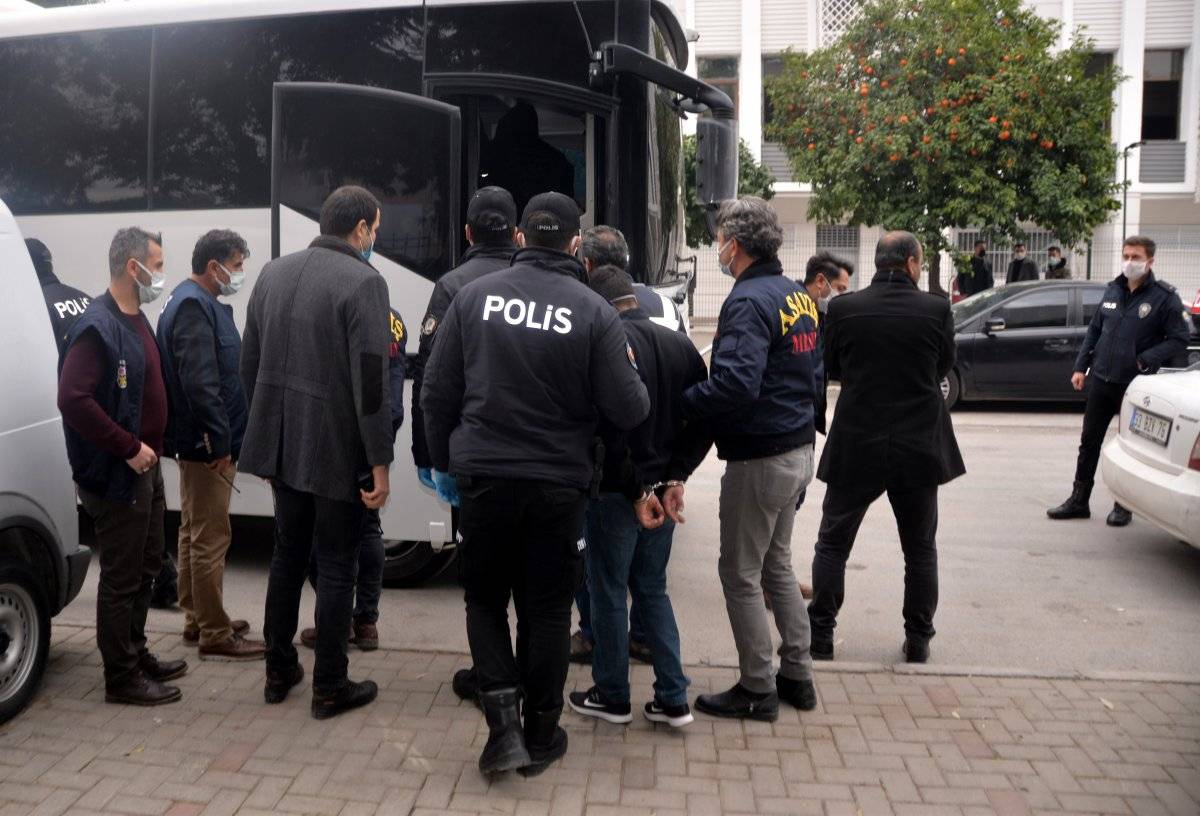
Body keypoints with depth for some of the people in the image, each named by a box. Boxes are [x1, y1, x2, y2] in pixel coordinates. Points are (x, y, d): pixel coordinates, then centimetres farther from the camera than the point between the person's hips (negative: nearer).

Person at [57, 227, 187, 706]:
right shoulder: (98, 326, -18)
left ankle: (136, 654, 33)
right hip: (117, 476, -9)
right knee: (121, 578, 1)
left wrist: (149, 448, 11)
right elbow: (73, 399, -27)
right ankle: (121, 678, 12)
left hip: (145, 468, 10)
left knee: (145, 568, 19)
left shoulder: (135, 319, 12)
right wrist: (129, 448, -23)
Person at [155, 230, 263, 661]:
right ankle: (215, 635, 3)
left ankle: (197, 619, 29)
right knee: (211, 539, -4)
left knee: (195, 533, 17)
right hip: (206, 445, -11)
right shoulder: (194, 306, -17)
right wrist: (219, 442, -21)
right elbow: (199, 382, -24)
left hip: (198, 444, 11)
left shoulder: (197, 302, 16)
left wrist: (219, 438, 19)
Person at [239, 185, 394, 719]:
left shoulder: (273, 273, 8)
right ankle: (329, 686, 16)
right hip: (337, 450, -7)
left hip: (283, 444, 7)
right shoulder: (363, 282, -15)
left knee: (287, 555, 20)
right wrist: (379, 463, -14)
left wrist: (266, 431, 20)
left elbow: (250, 363, 12)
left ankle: (279, 671, 31)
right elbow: (370, 381, -20)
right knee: (335, 566, 6)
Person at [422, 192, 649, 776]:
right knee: (546, 610, 13)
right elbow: (627, 411, -7)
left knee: (484, 600, 18)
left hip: (484, 477, 1)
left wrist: (445, 461, 13)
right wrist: (638, 387, 15)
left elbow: (438, 392, 0)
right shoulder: (594, 312, -7)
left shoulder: (474, 296, -2)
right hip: (558, 485, 0)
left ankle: (503, 721, 6)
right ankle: (540, 736, 25)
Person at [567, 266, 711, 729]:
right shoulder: (680, 345, 6)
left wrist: (636, 491, -15)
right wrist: (674, 478, 0)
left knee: (608, 592, 10)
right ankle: (673, 700, 19)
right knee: (653, 590, 18)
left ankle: (612, 697, 23)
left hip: (615, 494, -6)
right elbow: (703, 422, 4)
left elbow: (609, 426, -23)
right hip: (662, 492, 7)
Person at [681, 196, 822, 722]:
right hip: (798, 449, 10)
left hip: (759, 460, -10)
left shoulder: (749, 302, -20)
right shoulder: (797, 296, 10)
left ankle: (758, 690, 15)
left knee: (741, 574, 4)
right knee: (776, 563, 21)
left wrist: (681, 404, -19)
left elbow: (735, 384, -31)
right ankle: (797, 675, 30)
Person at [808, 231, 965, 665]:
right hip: (919, 447, 1)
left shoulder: (843, 308, -10)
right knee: (920, 549, 16)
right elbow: (944, 366, 5)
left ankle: (820, 635, 15)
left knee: (833, 544, 12)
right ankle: (918, 641, 23)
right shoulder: (936, 309, -10)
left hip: (856, 446, 0)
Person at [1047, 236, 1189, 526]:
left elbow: (1179, 339, -7)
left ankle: (1124, 506, 18)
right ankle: (1079, 500, 19)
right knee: (1089, 441, 9)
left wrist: (1146, 360, -19)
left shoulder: (1165, 297, -8)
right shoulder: (1113, 290, 9)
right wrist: (1081, 367, 10)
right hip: (1101, 380, 5)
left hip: (1135, 385, -5)